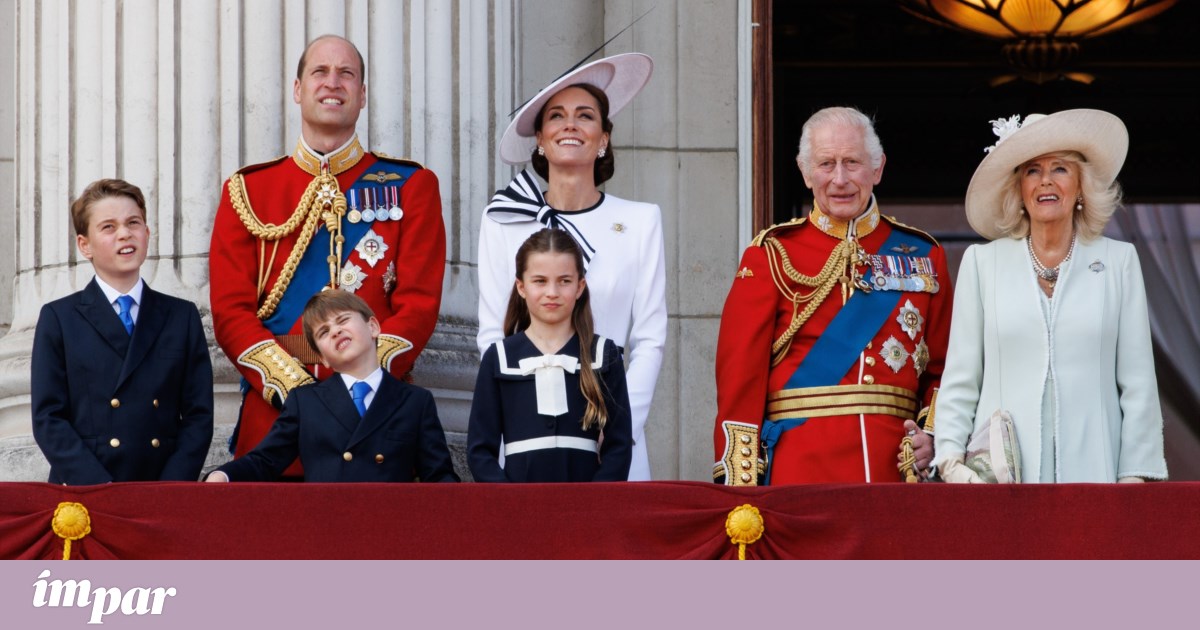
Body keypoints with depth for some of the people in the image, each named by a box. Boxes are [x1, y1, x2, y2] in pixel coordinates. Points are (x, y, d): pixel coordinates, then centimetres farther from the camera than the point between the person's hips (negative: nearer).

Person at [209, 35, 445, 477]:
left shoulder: (411, 186, 9)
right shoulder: (246, 191, 11)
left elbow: (419, 305, 1)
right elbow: (230, 309, 3)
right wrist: (293, 387, -12)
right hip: (272, 415, 1)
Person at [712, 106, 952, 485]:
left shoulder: (923, 256, 11)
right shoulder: (773, 255, 4)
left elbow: (943, 368, 14)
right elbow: (740, 372, -1)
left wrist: (935, 434, -5)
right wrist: (740, 482, -9)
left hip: (896, 466, 2)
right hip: (799, 469, -2)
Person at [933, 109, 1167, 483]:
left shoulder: (1119, 262, 10)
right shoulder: (981, 263, 10)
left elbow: (1138, 385, 7)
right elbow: (959, 381, 8)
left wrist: (1134, 478, -1)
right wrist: (951, 461, -4)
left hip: (1090, 469, 0)